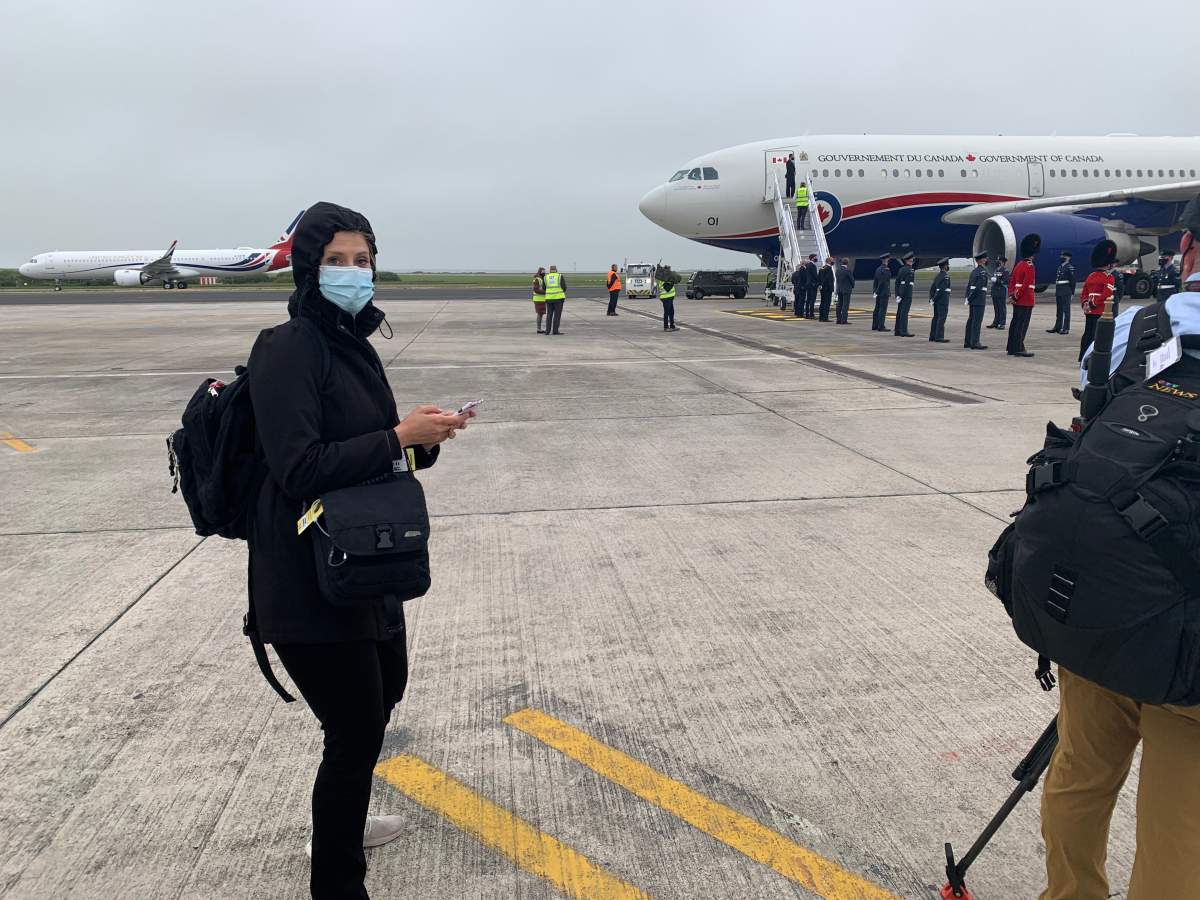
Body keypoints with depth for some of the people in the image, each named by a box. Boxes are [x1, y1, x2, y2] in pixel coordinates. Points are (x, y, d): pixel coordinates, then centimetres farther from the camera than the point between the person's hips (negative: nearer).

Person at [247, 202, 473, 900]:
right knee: (358, 728, 0)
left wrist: (423, 436, -4)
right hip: (308, 578, -10)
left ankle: (345, 821, 49)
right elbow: (297, 468, -25)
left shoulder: (351, 341, 10)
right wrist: (398, 436, -22)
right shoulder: (290, 348, -17)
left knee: (386, 686, 25)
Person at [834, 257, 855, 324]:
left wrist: (838, 287, 13)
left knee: (839, 304, 11)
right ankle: (844, 320, -9)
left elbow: (836, 279, 9)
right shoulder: (848, 270, -14)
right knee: (845, 305, -6)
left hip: (839, 289, 7)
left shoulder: (837, 270, 6)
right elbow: (852, 279, -8)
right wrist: (852, 286, 9)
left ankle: (839, 320, 13)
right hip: (846, 290, -7)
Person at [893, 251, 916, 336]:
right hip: (907, 294, -8)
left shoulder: (901, 269, 12)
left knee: (899, 312, 9)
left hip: (900, 292, 8)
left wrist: (897, 294, 13)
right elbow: (907, 284, -18)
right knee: (904, 312, -8)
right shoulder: (910, 271, -12)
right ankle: (904, 331, -7)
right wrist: (901, 296, -18)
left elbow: (897, 282, 12)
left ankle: (897, 330, 12)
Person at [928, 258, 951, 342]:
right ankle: (939, 337, -9)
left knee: (936, 317, 12)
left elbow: (932, 288, 13)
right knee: (941, 318, -8)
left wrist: (931, 299, 11)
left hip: (937, 300, 9)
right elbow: (941, 289, -20)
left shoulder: (937, 275, 13)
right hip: (943, 300, -9)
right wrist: (934, 299, -15)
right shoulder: (945, 276, -14)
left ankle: (932, 336, 16)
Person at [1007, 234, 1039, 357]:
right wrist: (1016, 297, -15)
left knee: (1015, 324, 10)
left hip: (1018, 301, 8)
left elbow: (1012, 282, 13)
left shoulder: (1018, 265, 12)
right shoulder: (1030, 267, -15)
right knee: (1022, 325, -5)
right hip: (1026, 301, -8)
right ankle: (1019, 349, -3)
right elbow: (1025, 285, -20)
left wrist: (1011, 295, 9)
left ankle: (1012, 348, 15)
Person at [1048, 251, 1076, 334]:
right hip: (1059, 292, 8)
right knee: (1059, 311, 12)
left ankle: (1066, 329, -1)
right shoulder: (1060, 267, 14)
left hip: (1066, 292, -8)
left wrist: (1072, 293, -11)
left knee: (1066, 310, -3)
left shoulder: (1070, 268, -9)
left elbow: (1072, 281, -10)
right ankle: (1057, 327, 18)